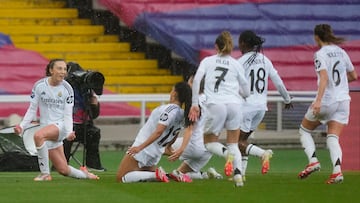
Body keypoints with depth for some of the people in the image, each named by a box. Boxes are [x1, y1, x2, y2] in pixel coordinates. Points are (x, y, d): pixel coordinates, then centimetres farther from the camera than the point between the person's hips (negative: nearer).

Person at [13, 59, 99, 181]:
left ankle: (45, 173, -25)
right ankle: (84, 174, 32)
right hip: (45, 126, 3)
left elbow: (68, 114, -3)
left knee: (38, 135, -36)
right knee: (63, 170, 1)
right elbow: (32, 110, 4)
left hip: (60, 125, -3)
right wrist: (22, 126, -8)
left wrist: (69, 132, -19)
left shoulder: (67, 88, -3)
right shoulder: (39, 86, -2)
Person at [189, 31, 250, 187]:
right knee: (233, 144, 13)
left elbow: (196, 80, -2)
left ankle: (227, 153, -20)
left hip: (216, 105, -2)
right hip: (234, 104, 2)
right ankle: (238, 172, -13)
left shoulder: (207, 61, 13)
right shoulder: (236, 64, 15)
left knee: (209, 142, 13)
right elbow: (246, 92, 16)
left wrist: (194, 104, 1)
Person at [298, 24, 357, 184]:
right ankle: (337, 171, -20)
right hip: (343, 100, 6)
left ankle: (313, 160, -1)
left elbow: (324, 78, -23)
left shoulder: (320, 54, -9)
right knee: (333, 139, 2)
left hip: (326, 100, -5)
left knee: (304, 130, 16)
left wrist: (318, 100, -31)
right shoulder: (341, 52, 10)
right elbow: (353, 76, 19)